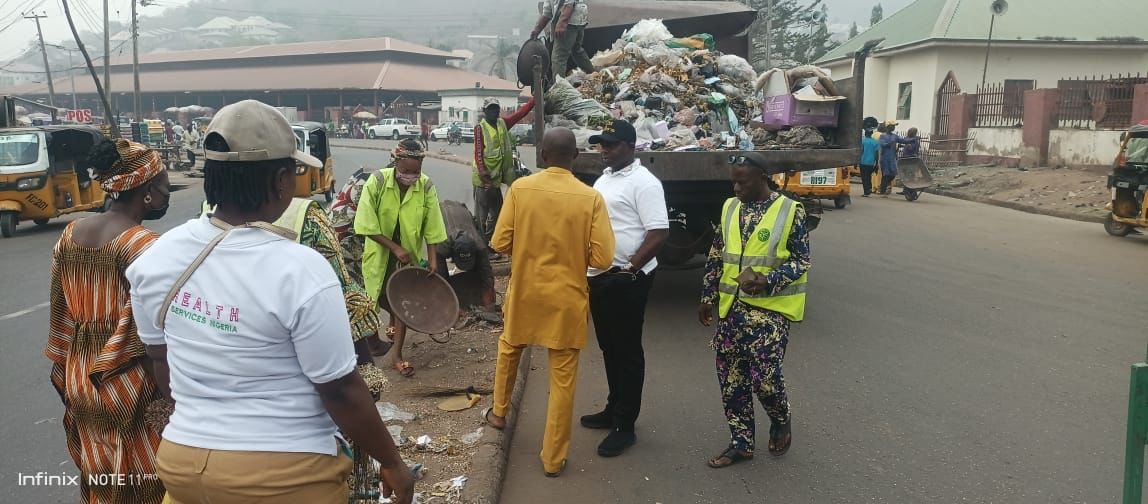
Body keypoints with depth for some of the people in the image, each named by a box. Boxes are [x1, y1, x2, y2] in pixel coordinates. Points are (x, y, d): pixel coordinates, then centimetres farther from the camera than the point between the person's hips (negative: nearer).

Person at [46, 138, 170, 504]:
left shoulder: (71, 234, 2)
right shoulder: (142, 245, -21)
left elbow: (61, 313, 9)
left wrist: (67, 374, 19)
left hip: (79, 382, 7)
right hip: (129, 389, -7)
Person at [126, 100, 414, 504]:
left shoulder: (158, 257, -5)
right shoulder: (300, 270, -24)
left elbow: (160, 359, 8)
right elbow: (340, 391, -19)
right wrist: (391, 461, -6)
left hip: (182, 460, 5)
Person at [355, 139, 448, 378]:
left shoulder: (426, 186, -18)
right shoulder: (377, 182, -22)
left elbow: (431, 226, -11)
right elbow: (367, 226, -21)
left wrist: (433, 258, -14)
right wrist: (395, 248, -25)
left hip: (409, 253, 0)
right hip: (380, 252, 0)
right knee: (382, 298, 16)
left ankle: (397, 354, 12)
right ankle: (393, 320, 50)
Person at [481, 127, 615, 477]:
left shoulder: (520, 189, -9)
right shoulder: (591, 198, -13)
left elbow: (500, 243, -6)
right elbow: (602, 258, -13)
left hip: (524, 291, 2)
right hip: (566, 298, -1)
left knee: (509, 349, 31)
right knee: (562, 379, 10)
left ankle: (499, 412, 47)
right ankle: (553, 458, 20)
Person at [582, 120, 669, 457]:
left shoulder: (643, 182, -14)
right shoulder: (605, 178, 14)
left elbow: (659, 233, -20)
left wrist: (629, 269, -20)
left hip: (625, 280, -9)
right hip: (599, 276, 9)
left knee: (627, 351, 1)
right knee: (609, 347, 18)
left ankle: (624, 426, 10)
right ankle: (614, 410, 32)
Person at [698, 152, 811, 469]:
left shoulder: (790, 211, -7)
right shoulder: (730, 208, 8)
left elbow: (801, 261, -7)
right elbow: (716, 256, 14)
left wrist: (766, 281, -22)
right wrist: (708, 297, 13)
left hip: (770, 308, -5)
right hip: (731, 307, 5)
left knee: (764, 376, -6)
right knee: (731, 378, 8)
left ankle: (781, 421, 26)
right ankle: (741, 443, 23)